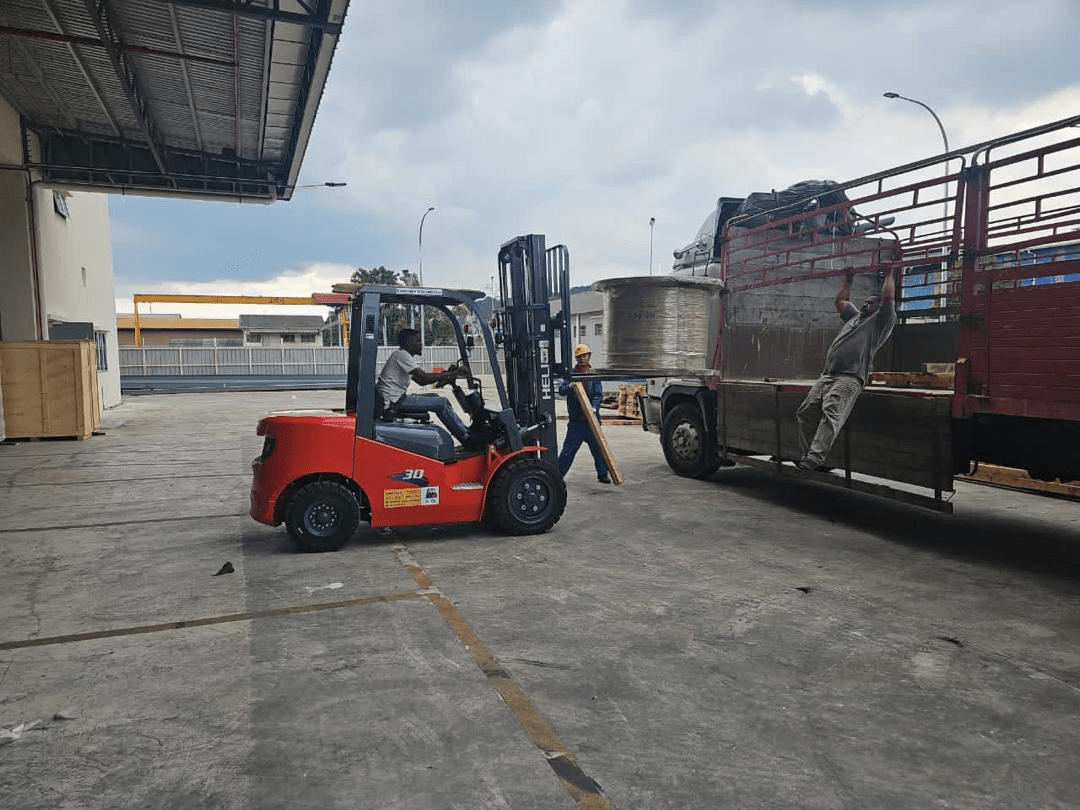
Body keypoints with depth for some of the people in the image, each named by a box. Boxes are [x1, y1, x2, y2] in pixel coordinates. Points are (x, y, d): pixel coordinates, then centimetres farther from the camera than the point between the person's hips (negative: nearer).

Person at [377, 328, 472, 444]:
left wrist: (446, 375, 6)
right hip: (394, 401, -10)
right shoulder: (401, 354, -13)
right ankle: (466, 437, -5)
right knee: (441, 403, -12)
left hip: (398, 398, 10)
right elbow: (425, 377, -20)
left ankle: (464, 432, 12)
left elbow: (420, 381, 17)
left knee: (436, 398, 12)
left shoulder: (403, 355, 19)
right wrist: (455, 373, -16)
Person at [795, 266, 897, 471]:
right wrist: (848, 280, 47)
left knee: (831, 413, -27)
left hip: (850, 377, -8)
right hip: (827, 375, 8)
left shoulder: (881, 321, 13)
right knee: (805, 412, -6)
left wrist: (889, 274, 15)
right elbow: (840, 301, 45)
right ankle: (809, 455, -1)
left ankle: (814, 459, -38)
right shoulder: (854, 317, 35)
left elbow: (888, 298, 2)